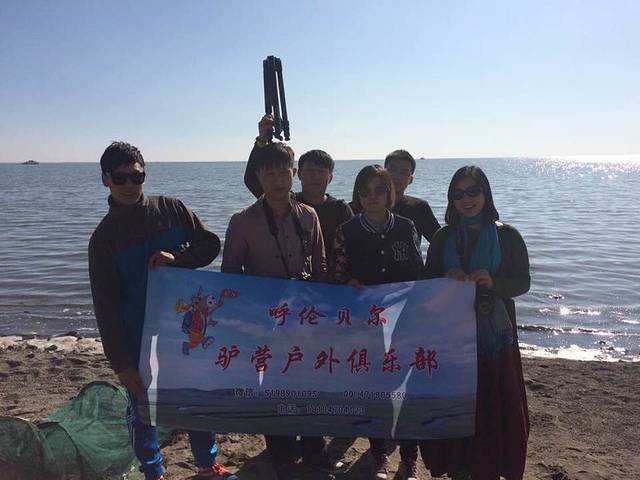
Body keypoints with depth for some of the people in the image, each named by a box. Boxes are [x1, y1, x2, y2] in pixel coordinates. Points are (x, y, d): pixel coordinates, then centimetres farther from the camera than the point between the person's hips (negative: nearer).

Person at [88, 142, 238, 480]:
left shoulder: (171, 209, -1)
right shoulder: (104, 237, -6)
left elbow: (211, 244, 0)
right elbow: (107, 307, -7)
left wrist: (176, 257, -20)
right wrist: (121, 362, -10)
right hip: (139, 339, -2)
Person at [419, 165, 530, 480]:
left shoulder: (507, 236, -1)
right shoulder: (443, 237, 6)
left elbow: (523, 282, -1)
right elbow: (427, 281, 8)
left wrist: (493, 283, -20)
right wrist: (447, 279, -13)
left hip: (495, 333, -2)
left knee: (493, 403, 2)